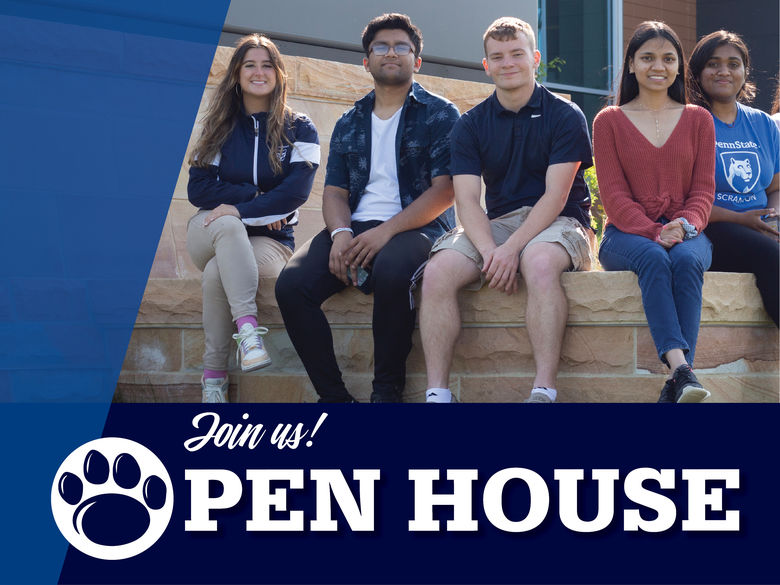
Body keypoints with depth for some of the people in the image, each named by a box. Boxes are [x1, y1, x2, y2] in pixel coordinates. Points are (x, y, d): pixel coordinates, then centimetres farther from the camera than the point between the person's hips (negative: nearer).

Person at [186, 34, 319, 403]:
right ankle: (247, 328, -46)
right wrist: (258, 198, -14)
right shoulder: (220, 127, 11)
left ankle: (213, 378, -26)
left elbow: (296, 191, -11)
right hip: (210, 232, 2)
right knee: (228, 225, -36)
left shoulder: (299, 130, 4)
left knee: (216, 273, -32)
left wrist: (241, 209, -23)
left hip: (271, 241, -1)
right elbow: (198, 189, -1)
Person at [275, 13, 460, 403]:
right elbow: (334, 191, 15)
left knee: (391, 270, -40)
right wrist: (340, 233, -9)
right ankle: (334, 396, -17)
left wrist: (385, 231, -17)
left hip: (416, 227, -4)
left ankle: (387, 392, -23)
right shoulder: (349, 123, 22)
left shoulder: (440, 115, 7)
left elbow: (445, 190, -5)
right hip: (354, 229, 5)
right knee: (292, 283, -23)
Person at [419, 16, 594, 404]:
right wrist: (489, 250, -21)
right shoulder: (470, 124, 10)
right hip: (496, 223, 3)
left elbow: (555, 196, -9)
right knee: (438, 270, -26)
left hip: (558, 223, -3)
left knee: (539, 262, -39)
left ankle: (544, 390, -39)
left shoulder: (565, 116, 1)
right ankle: (437, 393, -26)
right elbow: (467, 200, -1)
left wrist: (512, 248, -22)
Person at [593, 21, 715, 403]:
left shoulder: (698, 119, 15)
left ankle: (675, 387, -44)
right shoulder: (609, 121, 10)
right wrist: (655, 233, -18)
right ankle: (683, 370, -51)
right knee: (654, 258, -36)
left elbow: (703, 189, 7)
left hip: (686, 233, 1)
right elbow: (614, 194, 0)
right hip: (627, 234, -1)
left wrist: (684, 227, -16)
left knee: (687, 259, -35)